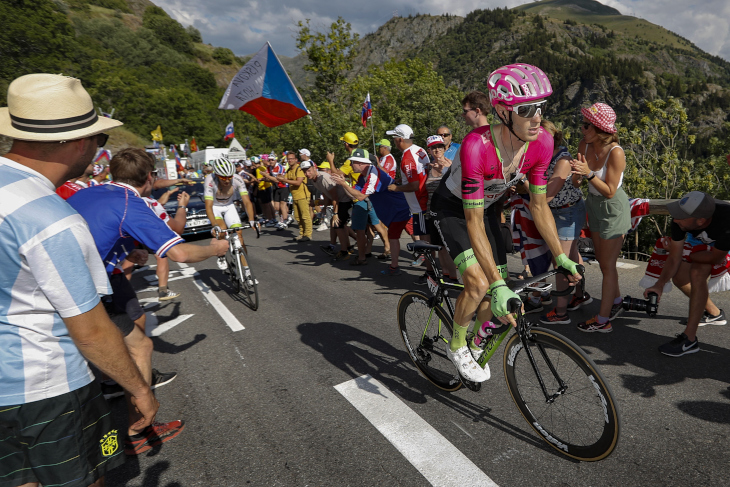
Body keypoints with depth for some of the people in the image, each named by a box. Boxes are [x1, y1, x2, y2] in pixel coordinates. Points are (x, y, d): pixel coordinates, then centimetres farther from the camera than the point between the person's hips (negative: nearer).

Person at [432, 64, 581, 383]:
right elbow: (474, 224, -36)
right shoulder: (476, 147, -38)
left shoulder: (542, 143, -20)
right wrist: (498, 285, -40)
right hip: (453, 208, -5)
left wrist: (561, 256, -7)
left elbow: (538, 204, -8)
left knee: (498, 285, 4)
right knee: (479, 283, -23)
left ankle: (474, 344, 32)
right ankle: (456, 346, 6)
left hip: (487, 205, 6)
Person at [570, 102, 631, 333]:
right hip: (593, 205, 7)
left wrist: (589, 174, -36)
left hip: (613, 209, -7)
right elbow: (576, 178, -5)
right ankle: (616, 302, 42)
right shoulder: (584, 144, -9)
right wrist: (577, 171, -27)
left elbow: (610, 191, -24)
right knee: (603, 261, 20)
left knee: (608, 266, 2)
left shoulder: (615, 153, -26)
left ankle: (603, 320, 14)